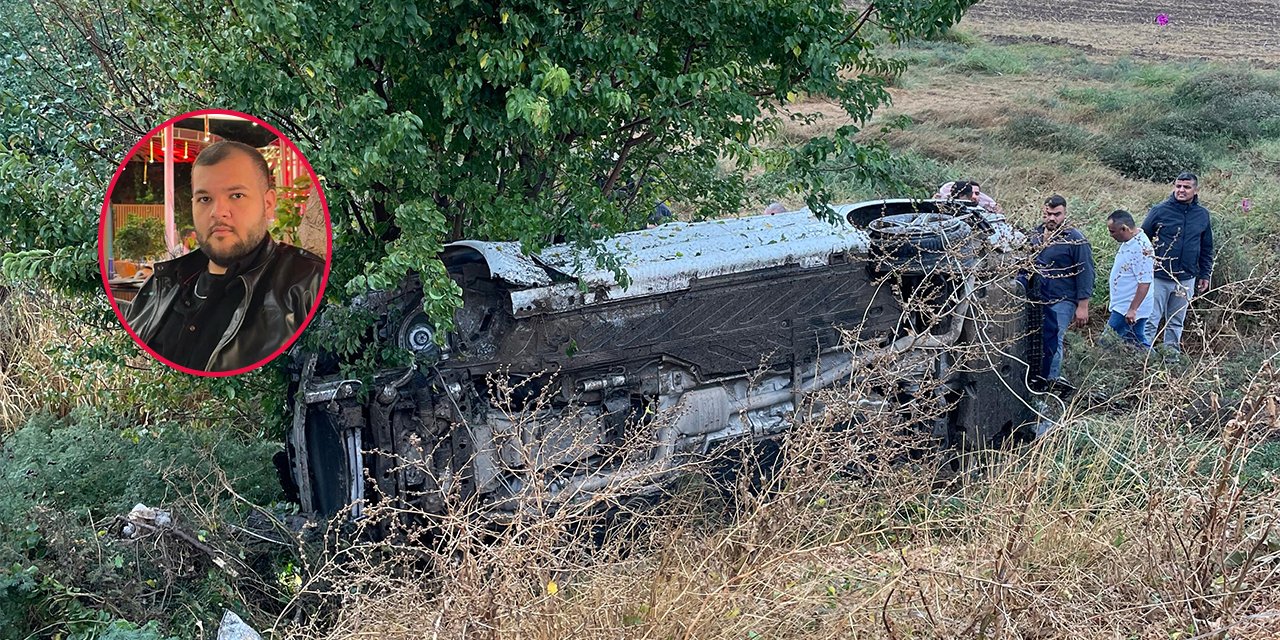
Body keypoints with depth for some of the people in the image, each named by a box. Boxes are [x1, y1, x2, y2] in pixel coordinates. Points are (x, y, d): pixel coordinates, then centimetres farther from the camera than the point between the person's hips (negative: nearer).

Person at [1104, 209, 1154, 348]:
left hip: (1128, 310, -10)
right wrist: (1113, 300, 24)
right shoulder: (1128, 242, 8)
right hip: (1122, 306, 10)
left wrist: (1133, 310, -25)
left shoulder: (1141, 248, -23)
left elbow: (1144, 282, -25)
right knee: (1138, 344, 14)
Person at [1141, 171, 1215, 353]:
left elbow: (1207, 249, 14)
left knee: (1176, 322, 14)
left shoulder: (1202, 215, 5)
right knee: (1151, 320, -2)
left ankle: (1172, 351, 24)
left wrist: (1205, 275, 13)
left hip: (1186, 280, 4)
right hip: (1159, 277, -3)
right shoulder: (1160, 211, -7)